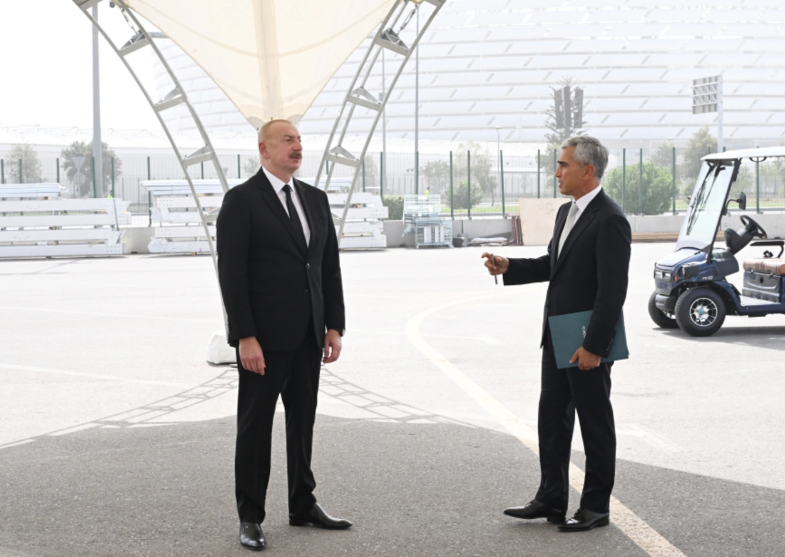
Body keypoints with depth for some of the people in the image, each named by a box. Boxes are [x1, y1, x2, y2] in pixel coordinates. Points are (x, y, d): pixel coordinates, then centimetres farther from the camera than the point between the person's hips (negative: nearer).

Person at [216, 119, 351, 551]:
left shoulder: (315, 200, 11)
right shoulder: (241, 201, -8)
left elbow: (330, 267, 13)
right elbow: (232, 273, -12)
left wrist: (334, 326, 6)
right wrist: (245, 337, -18)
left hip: (308, 336, 6)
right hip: (264, 337, -6)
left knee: (303, 421, 13)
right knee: (255, 426, 2)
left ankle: (303, 505, 25)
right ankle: (250, 518, 10)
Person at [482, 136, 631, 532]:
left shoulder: (610, 220, -18)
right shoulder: (566, 213, 12)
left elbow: (613, 290, -21)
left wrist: (593, 346, -23)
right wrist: (509, 268, 8)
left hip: (587, 342, -9)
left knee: (595, 424, 3)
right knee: (552, 417, 14)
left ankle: (596, 507, 13)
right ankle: (551, 499, 23)